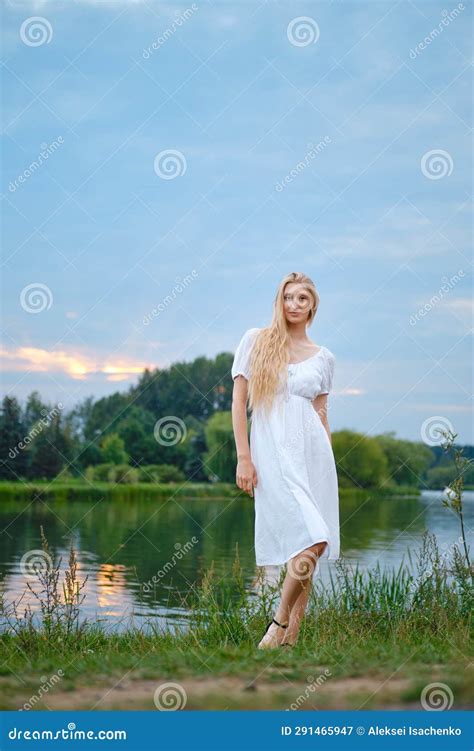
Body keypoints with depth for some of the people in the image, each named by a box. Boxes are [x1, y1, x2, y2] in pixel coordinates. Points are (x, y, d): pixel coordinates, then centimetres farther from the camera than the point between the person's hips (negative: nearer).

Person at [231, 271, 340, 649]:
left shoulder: (323, 358, 13)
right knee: (311, 541, -18)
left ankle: (290, 636, 9)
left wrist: (328, 463, 14)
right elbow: (239, 402, 1)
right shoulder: (255, 341, 4)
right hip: (273, 451, -4)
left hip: (313, 451, 4)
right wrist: (244, 457, -6)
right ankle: (281, 621, -2)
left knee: (307, 547, 0)